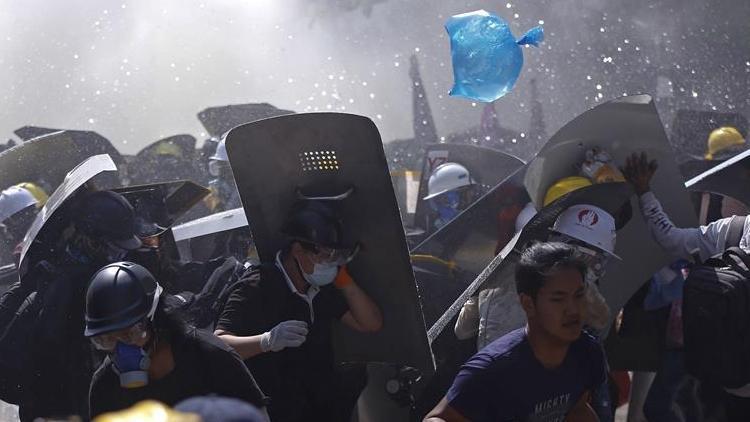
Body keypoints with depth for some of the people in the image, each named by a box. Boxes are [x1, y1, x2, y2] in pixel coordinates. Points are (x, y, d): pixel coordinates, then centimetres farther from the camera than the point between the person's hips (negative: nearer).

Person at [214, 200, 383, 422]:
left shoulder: (322, 288, 13)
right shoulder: (257, 288, -10)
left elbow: (371, 324, 11)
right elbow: (218, 344, -19)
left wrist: (343, 278, 0)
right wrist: (267, 341, -36)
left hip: (329, 403, 7)